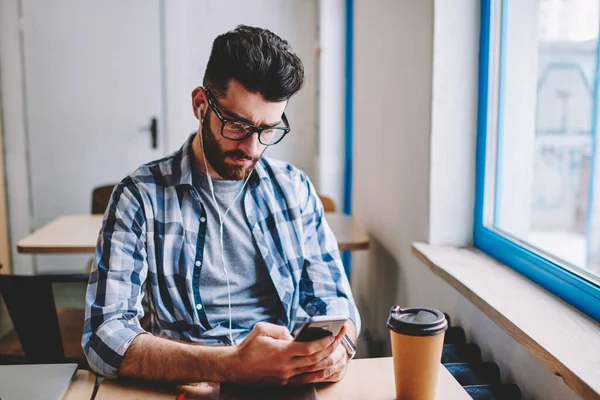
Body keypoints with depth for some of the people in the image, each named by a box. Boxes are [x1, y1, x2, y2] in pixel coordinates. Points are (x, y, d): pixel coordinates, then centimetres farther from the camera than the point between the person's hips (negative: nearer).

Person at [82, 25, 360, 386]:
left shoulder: (295, 188, 3)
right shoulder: (140, 197, -7)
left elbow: (334, 298, 6)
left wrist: (336, 348, -16)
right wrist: (232, 364, -28)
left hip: (293, 380, 1)